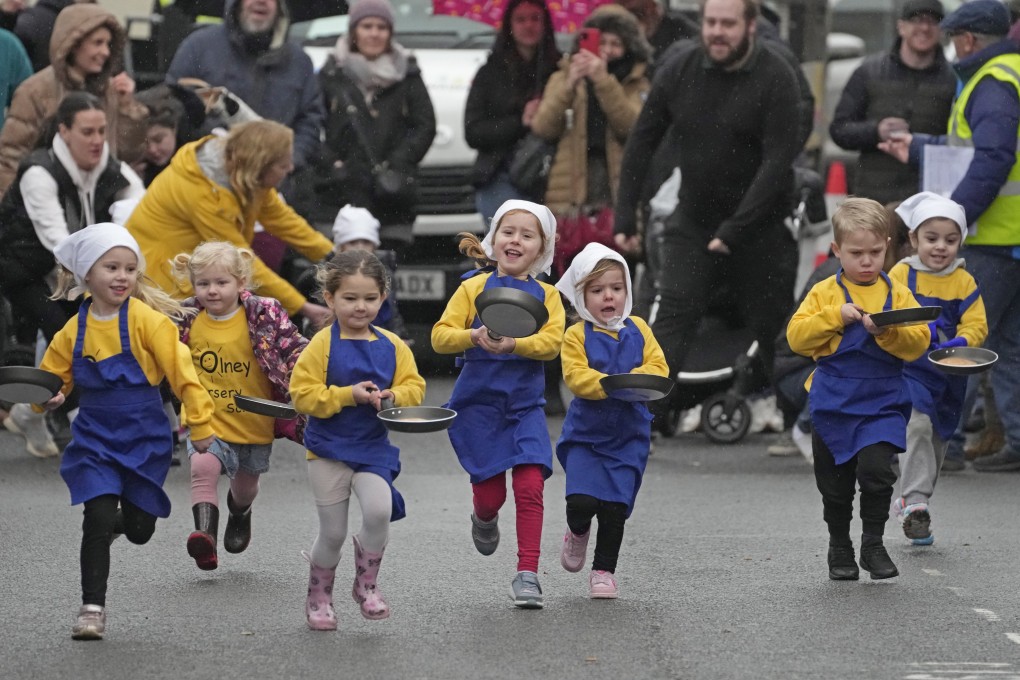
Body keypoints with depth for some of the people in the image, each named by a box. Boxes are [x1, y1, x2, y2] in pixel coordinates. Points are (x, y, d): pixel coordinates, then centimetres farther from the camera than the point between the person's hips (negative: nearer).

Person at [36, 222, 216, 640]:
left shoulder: (147, 320, -14)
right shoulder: (74, 330, -3)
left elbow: (181, 370, -12)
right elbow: (51, 378, 8)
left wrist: (201, 424, -11)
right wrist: (48, 398, -15)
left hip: (144, 440, -1)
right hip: (95, 440, 1)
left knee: (139, 531, 9)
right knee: (98, 521, -12)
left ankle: (126, 516, 46)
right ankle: (92, 608, -2)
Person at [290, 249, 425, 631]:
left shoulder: (392, 347, 2)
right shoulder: (322, 345, -9)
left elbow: (413, 387, 7)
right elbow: (303, 394, -13)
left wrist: (392, 396, -14)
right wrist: (349, 395, -20)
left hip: (373, 448, 2)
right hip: (329, 450, -2)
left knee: (379, 510, -22)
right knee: (332, 532, 3)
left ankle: (366, 583, 2)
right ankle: (319, 597, 28)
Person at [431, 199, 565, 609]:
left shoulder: (546, 295, 4)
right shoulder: (474, 287, 1)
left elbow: (552, 342, -11)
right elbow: (441, 336, -6)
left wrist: (512, 345, -27)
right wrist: (474, 336, -24)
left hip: (526, 403, 1)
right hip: (479, 402, -1)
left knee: (530, 485, -13)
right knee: (489, 493, 3)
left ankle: (527, 574, -7)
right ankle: (484, 521, 40)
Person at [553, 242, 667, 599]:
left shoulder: (638, 330, 5)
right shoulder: (578, 335, -6)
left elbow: (659, 368, -1)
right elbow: (576, 376, -16)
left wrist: (636, 379, -22)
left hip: (628, 434, 2)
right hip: (585, 432, -2)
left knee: (615, 508, 0)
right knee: (582, 499, -15)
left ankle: (604, 570, 15)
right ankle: (577, 533, 20)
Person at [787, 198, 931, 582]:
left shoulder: (898, 294, 4)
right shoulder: (824, 293, 1)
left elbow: (918, 344, -4)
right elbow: (797, 337, -7)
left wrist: (887, 331, -22)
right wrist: (836, 316, -17)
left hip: (883, 403, -1)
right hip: (833, 405, 1)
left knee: (876, 469, -19)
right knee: (835, 484, 9)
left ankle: (874, 544, -3)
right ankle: (839, 549, 27)